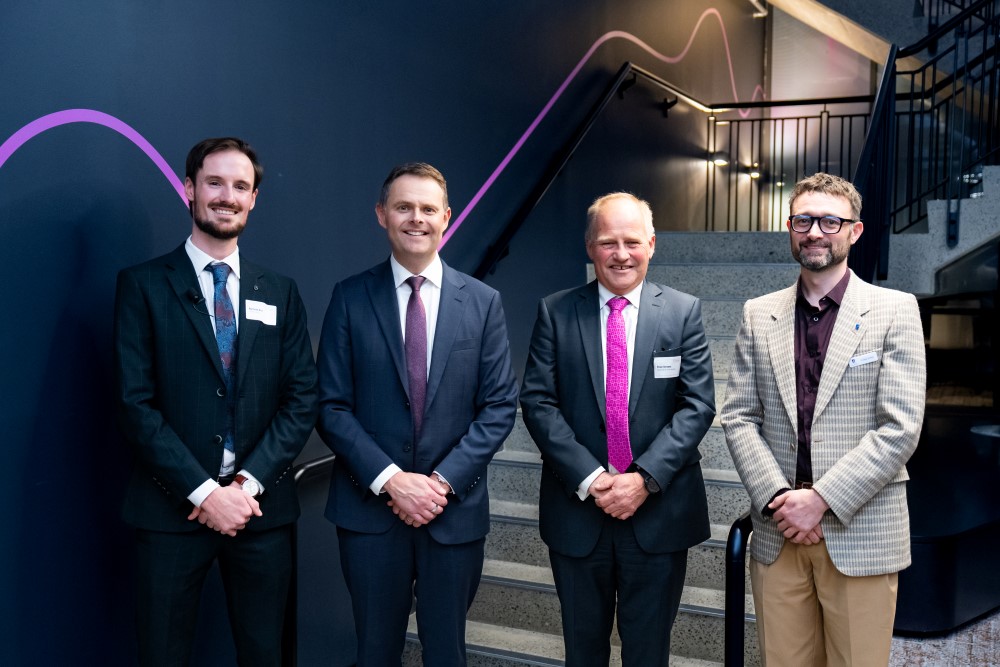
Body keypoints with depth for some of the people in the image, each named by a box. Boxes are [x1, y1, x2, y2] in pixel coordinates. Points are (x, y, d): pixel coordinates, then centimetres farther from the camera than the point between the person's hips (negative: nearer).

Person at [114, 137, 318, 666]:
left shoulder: (279, 293, 8)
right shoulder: (143, 285, -1)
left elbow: (302, 399, 3)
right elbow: (136, 403, -8)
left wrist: (249, 482, -9)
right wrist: (204, 491, -14)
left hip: (261, 505, 3)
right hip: (172, 508, -2)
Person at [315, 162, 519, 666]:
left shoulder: (482, 302, 1)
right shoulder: (350, 298, -2)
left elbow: (499, 407, -1)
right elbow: (332, 406, -4)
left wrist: (444, 481, -11)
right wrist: (390, 480, -14)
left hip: (455, 509, 1)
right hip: (369, 507, 0)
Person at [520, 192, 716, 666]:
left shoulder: (683, 312, 0)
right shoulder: (555, 313, -1)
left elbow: (697, 405, -5)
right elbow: (538, 401, -6)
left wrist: (646, 478, -16)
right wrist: (589, 479, -15)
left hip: (659, 511, 0)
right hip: (577, 510, 1)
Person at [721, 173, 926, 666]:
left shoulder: (895, 311, -1)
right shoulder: (758, 314, 8)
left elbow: (900, 428, -9)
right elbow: (738, 418, 4)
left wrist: (820, 499, -14)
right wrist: (778, 500, -9)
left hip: (860, 534, -2)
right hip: (777, 533, 3)